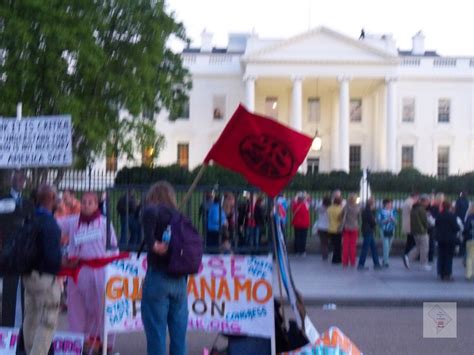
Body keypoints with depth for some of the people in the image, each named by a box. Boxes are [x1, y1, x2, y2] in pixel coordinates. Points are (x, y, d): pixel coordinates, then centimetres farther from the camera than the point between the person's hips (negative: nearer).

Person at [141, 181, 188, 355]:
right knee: (179, 334, 10)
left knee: (156, 332, 1)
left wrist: (152, 244, -23)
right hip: (180, 280, 5)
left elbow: (150, 212, -27)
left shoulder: (156, 210, -3)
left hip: (158, 277, -5)